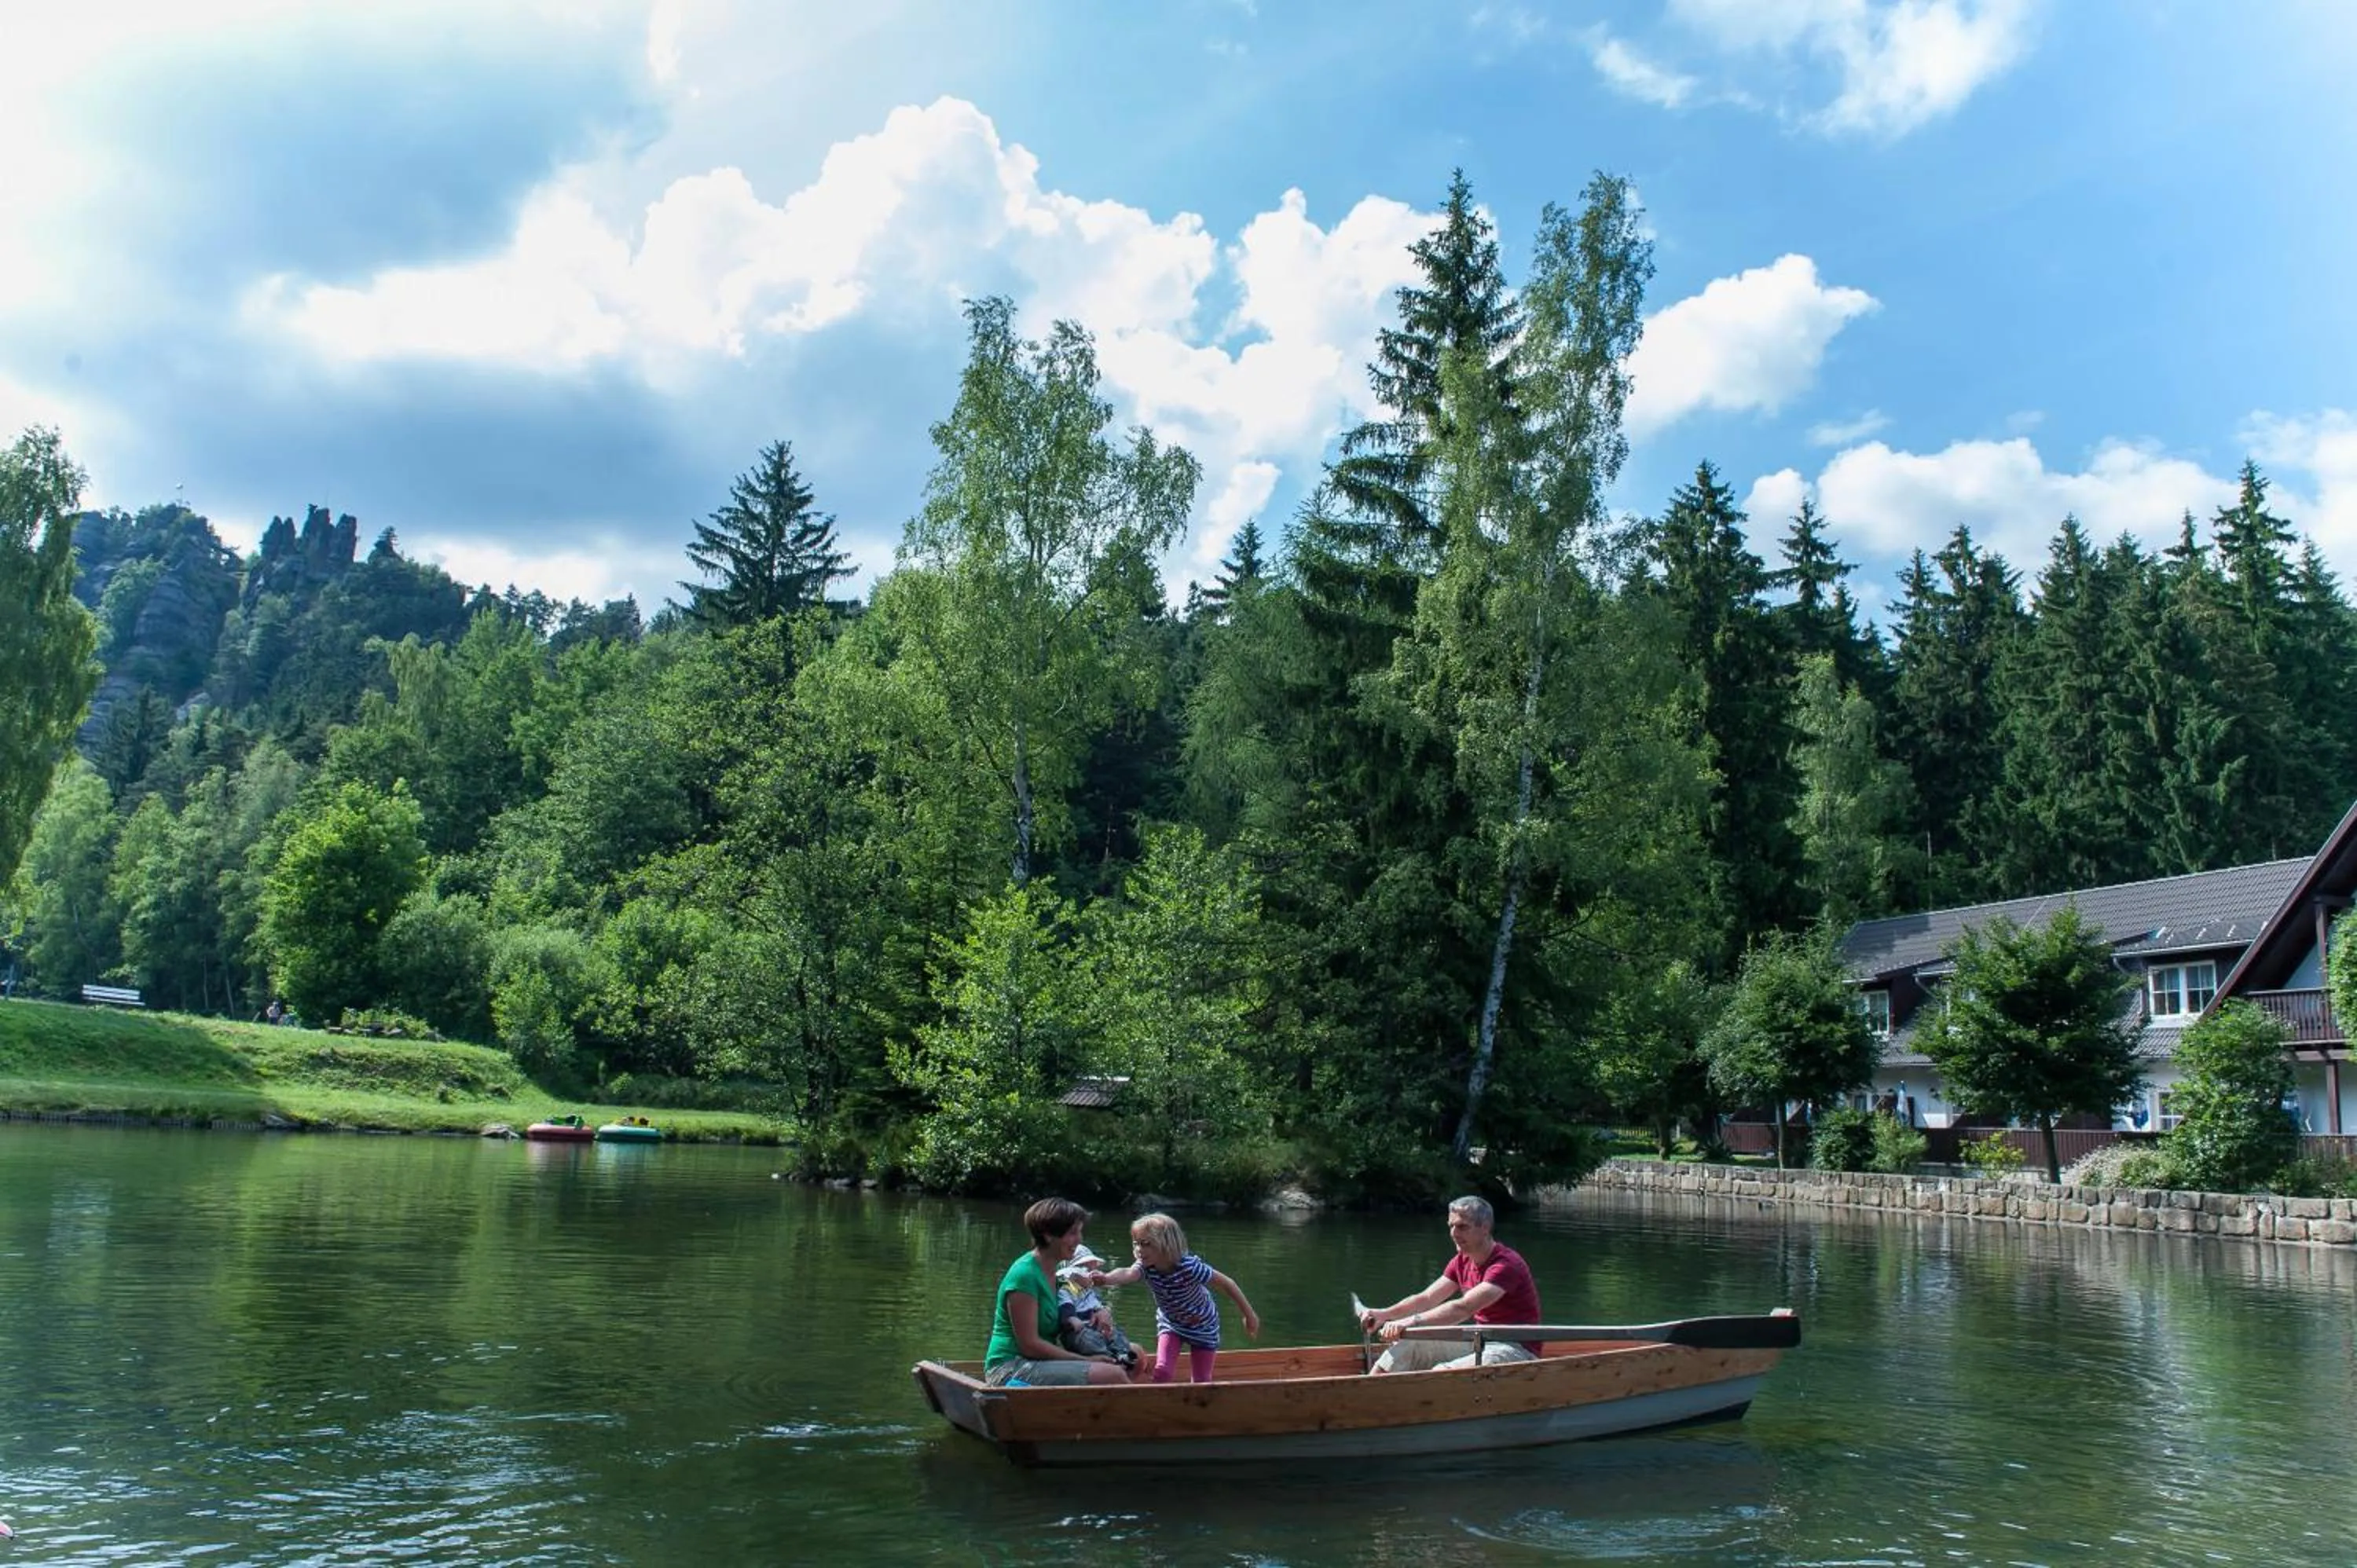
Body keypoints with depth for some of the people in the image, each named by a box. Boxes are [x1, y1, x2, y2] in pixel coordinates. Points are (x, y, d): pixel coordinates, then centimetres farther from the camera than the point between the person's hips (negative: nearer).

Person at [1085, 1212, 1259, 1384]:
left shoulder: (1189, 1267, -37)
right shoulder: (1146, 1267, -27)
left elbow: (1228, 1285, -27)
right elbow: (1128, 1274, -51)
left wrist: (1249, 1316, -16)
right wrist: (1105, 1279, -75)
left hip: (1202, 1324, -3)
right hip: (1171, 1322, 3)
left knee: (1201, 1380, 3)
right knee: (1162, 1371, -14)